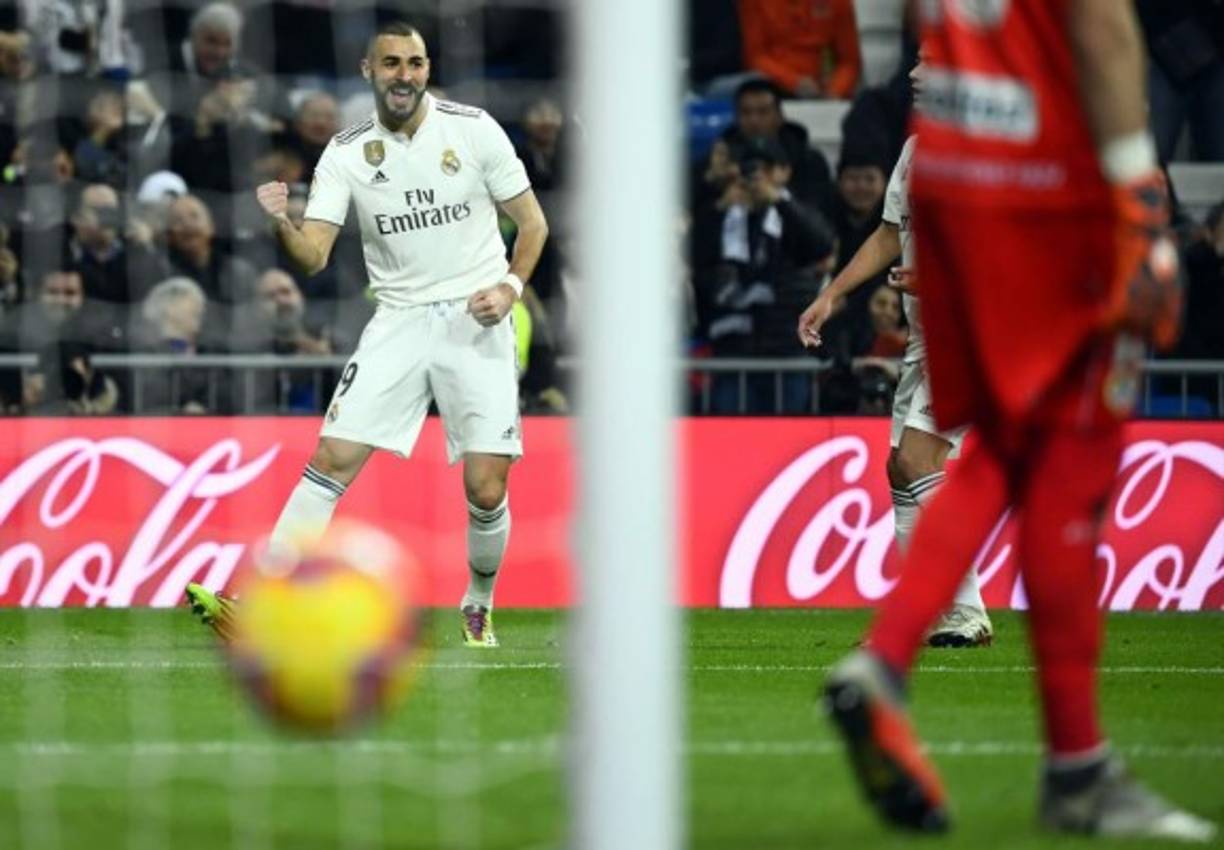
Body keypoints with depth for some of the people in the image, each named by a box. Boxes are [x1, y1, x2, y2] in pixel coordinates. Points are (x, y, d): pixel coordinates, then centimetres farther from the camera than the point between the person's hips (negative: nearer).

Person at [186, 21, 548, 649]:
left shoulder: (474, 130, -4)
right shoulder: (347, 153, -1)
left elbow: (533, 224, 4)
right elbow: (314, 255, -7)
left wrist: (510, 286, -11)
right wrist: (280, 223, -28)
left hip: (476, 321, -1)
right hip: (399, 321, 1)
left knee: (486, 491, -7)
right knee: (333, 460, -11)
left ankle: (478, 609, 20)